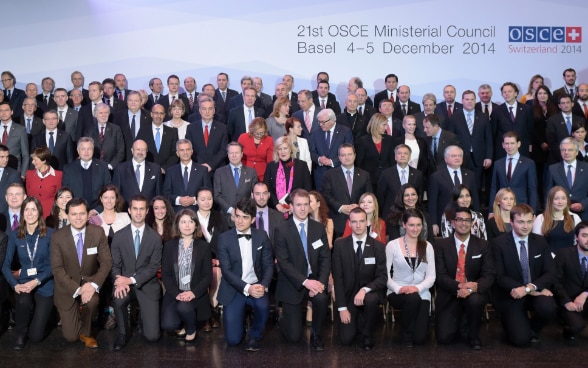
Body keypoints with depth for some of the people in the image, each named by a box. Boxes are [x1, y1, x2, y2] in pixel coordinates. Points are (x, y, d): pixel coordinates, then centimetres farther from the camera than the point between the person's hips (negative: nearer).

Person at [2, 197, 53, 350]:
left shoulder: (50, 233, -5)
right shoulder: (15, 235, 3)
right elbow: (6, 265, 0)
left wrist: (36, 281, -22)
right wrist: (15, 284, -16)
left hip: (44, 285, -2)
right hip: (23, 282, 2)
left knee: (36, 336, -7)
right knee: (23, 300, -37)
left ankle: (40, 315, 31)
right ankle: (20, 333, -5)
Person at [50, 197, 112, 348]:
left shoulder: (98, 232, -10)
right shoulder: (58, 237, -12)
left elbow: (106, 262, -9)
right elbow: (57, 269, -13)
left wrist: (94, 285, -25)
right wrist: (78, 289, -23)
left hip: (89, 281, 0)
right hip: (68, 287, 0)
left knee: (92, 301, -35)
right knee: (71, 337, -2)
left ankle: (86, 332, -3)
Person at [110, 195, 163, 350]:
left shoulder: (155, 237, -3)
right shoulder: (119, 236, 0)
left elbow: (154, 266, -9)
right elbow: (115, 265, -1)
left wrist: (131, 279, -21)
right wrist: (120, 282, -23)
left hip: (147, 285, -1)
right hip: (125, 283, 1)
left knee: (152, 336, -10)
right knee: (118, 300, -37)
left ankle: (144, 317, 28)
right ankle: (123, 334, -7)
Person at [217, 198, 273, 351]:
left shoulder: (262, 236, 2)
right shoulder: (224, 238, -5)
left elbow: (268, 265, 0)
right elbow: (226, 270, -11)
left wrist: (263, 285, -20)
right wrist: (246, 288, -24)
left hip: (256, 286, 1)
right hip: (233, 289, -1)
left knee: (263, 305, -34)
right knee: (233, 340, -9)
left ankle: (255, 335, -2)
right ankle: (240, 317, 26)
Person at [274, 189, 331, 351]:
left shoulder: (319, 228, 4)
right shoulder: (282, 231, -7)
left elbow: (325, 258, 0)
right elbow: (283, 263, -13)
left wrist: (321, 282, -17)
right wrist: (305, 281, -24)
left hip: (314, 280, 3)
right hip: (293, 284, -2)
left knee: (321, 298, -33)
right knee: (293, 337, -4)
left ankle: (316, 334, -5)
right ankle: (286, 320, 33)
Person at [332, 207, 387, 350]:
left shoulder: (378, 246, -4)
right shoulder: (340, 245, -4)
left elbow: (382, 277, -7)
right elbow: (338, 277, -6)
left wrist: (365, 289, -26)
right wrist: (342, 307, -11)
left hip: (369, 293, 0)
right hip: (347, 295, 0)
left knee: (371, 300, -36)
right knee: (346, 339, -11)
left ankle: (366, 335, -7)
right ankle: (356, 320, 25)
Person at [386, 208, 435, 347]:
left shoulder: (427, 246, 7)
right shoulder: (392, 245, 0)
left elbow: (431, 276, 2)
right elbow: (385, 274, -5)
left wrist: (417, 288, -17)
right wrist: (399, 288, -22)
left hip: (421, 294, 2)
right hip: (397, 293, -2)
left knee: (419, 338, -15)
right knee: (412, 298, -37)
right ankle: (405, 334, -9)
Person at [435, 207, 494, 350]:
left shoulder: (482, 245, 1)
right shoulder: (442, 245, -1)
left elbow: (489, 275, -5)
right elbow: (440, 276, -8)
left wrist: (474, 287, -27)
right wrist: (459, 287, -27)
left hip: (474, 292, 0)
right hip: (449, 295, 0)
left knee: (475, 300, -37)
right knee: (444, 337, -14)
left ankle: (473, 335, -6)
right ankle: (456, 322, 24)